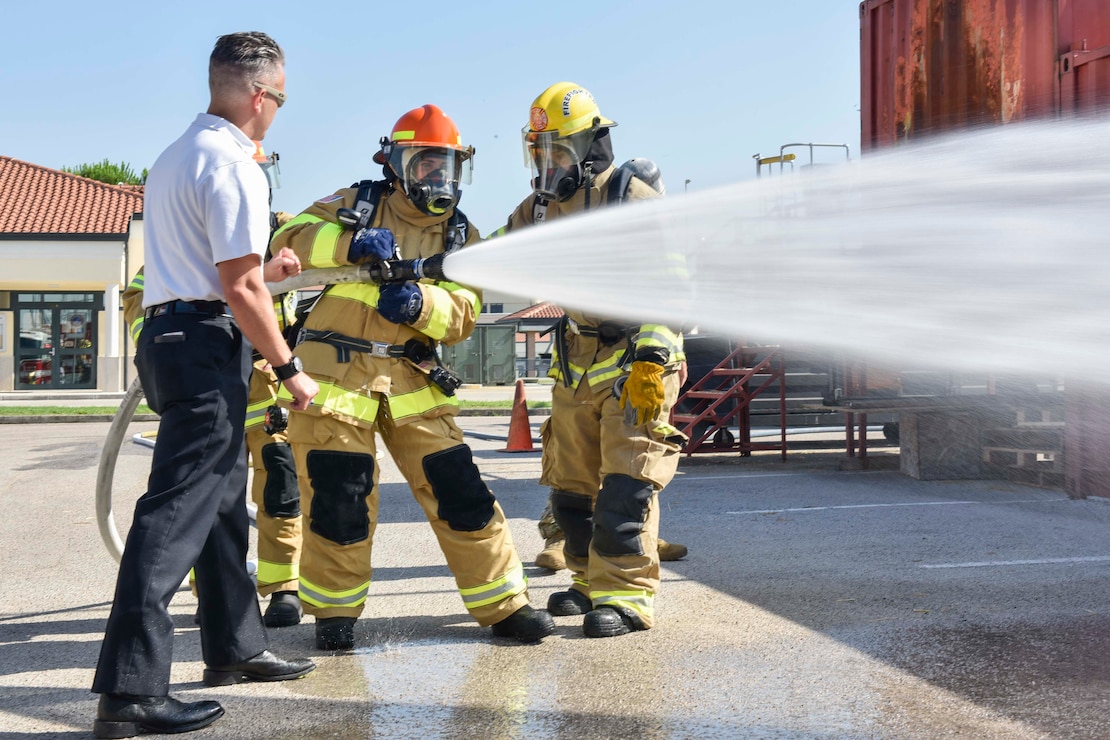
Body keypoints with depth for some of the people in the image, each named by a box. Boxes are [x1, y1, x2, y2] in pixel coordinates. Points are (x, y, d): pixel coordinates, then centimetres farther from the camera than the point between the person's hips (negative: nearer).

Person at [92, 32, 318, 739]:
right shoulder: (234, 164, -12)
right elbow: (239, 290, -16)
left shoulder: (175, 157, 19)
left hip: (168, 331, 10)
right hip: (207, 343, -10)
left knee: (222, 499, 19)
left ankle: (236, 648, 30)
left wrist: (264, 272, 28)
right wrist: (289, 369, -9)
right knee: (177, 512, -12)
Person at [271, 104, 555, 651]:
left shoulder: (460, 236, 10)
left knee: (456, 487, -1)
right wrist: (351, 244, -24)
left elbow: (462, 314, -2)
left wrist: (420, 304, -24)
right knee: (339, 497, -2)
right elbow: (290, 238, -8)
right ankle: (334, 610, 17)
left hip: (412, 379, 3)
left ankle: (503, 604, 9)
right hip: (337, 369, -2)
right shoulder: (356, 205, 4)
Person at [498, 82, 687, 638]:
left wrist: (651, 360, -21)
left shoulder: (633, 201, -10)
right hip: (575, 366, 7)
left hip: (635, 363, -7)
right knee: (571, 486, 12)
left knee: (625, 484, -12)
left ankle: (625, 595, -7)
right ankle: (591, 582, 26)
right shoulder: (539, 208, 11)